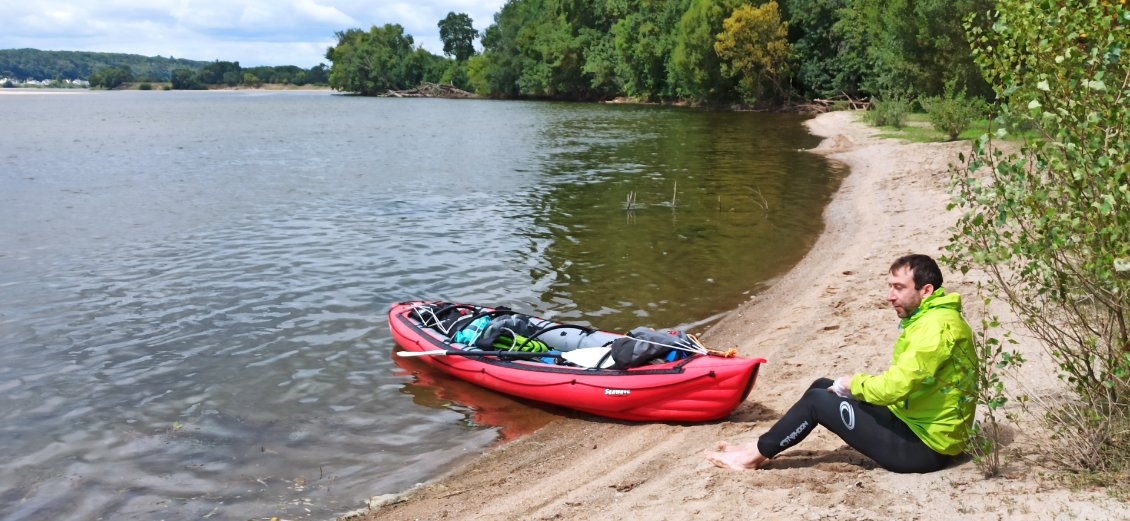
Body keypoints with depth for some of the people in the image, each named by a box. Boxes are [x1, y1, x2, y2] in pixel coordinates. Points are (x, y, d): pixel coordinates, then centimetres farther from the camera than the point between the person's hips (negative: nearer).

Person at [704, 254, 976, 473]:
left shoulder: (935, 327, -23)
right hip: (912, 420, 10)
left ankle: (755, 454, 4)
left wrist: (853, 383, -10)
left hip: (924, 446, -10)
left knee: (818, 400, -8)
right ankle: (762, 446, 12)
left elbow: (895, 386, -29)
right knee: (822, 386, 8)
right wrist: (854, 386, 1)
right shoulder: (929, 317, 10)